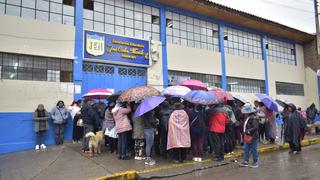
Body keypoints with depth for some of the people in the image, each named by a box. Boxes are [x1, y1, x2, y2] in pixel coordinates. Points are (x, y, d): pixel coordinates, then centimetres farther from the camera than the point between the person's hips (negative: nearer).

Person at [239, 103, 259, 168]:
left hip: (253, 137, -9)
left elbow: (255, 127, -27)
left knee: (253, 150, 3)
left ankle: (255, 163, 15)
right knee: (246, 149, 11)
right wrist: (245, 132, 7)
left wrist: (249, 131, -27)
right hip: (247, 137, 9)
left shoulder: (253, 118, -18)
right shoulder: (247, 118, 10)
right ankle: (245, 161, 18)